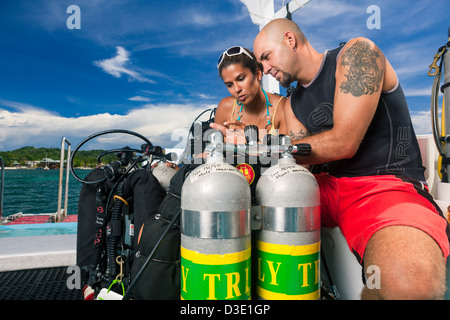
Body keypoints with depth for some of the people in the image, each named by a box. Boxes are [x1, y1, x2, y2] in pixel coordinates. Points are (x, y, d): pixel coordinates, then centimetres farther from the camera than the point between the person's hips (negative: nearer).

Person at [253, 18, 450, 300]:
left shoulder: (357, 54, -4)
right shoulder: (294, 104, 16)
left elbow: (343, 143, -16)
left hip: (390, 183, -6)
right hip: (329, 185, 7)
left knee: (409, 280, -37)